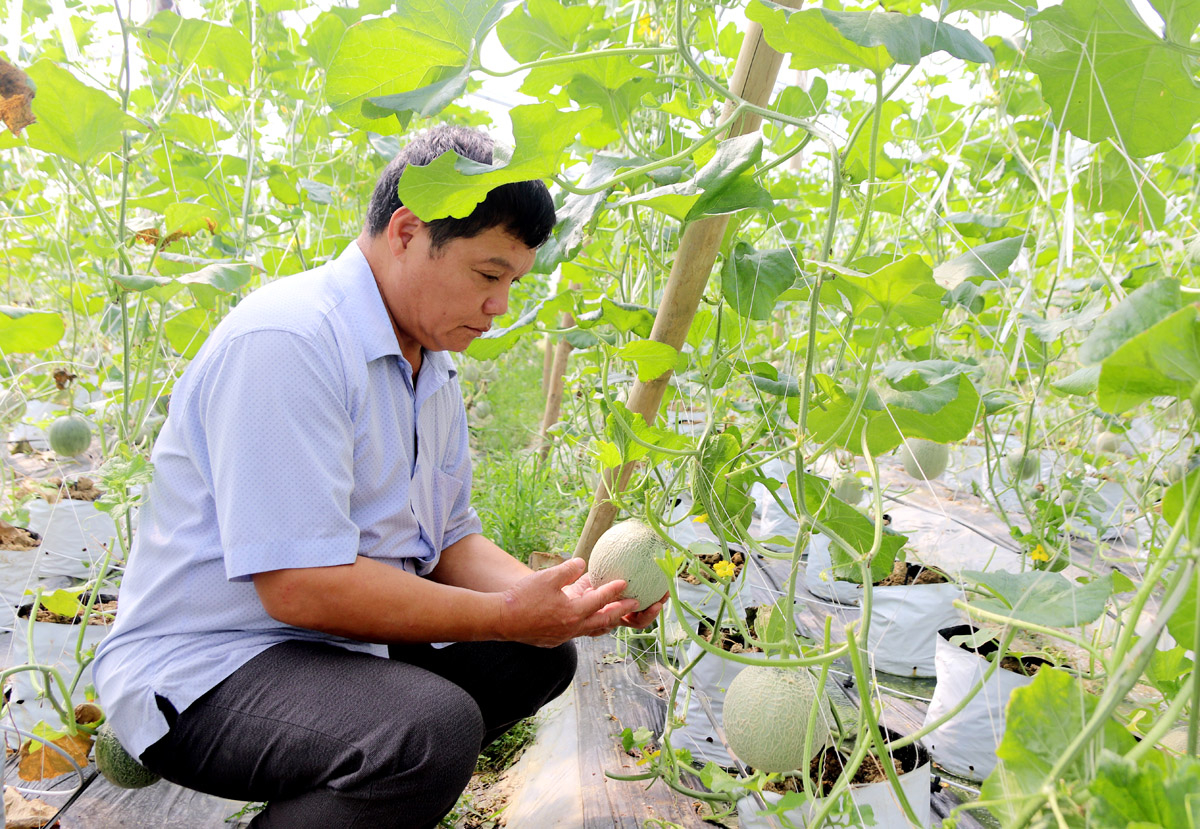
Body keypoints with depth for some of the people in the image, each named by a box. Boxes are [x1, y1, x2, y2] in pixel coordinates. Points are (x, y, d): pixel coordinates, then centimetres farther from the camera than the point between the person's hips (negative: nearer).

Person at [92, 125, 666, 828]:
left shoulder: (433, 364, 9)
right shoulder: (286, 341, -22)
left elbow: (450, 539, 11)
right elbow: (299, 584, -27)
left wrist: (558, 596, -7)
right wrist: (507, 614, -21)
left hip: (345, 640, 9)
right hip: (203, 673, -9)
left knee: (540, 655, 7)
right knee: (437, 725, -33)